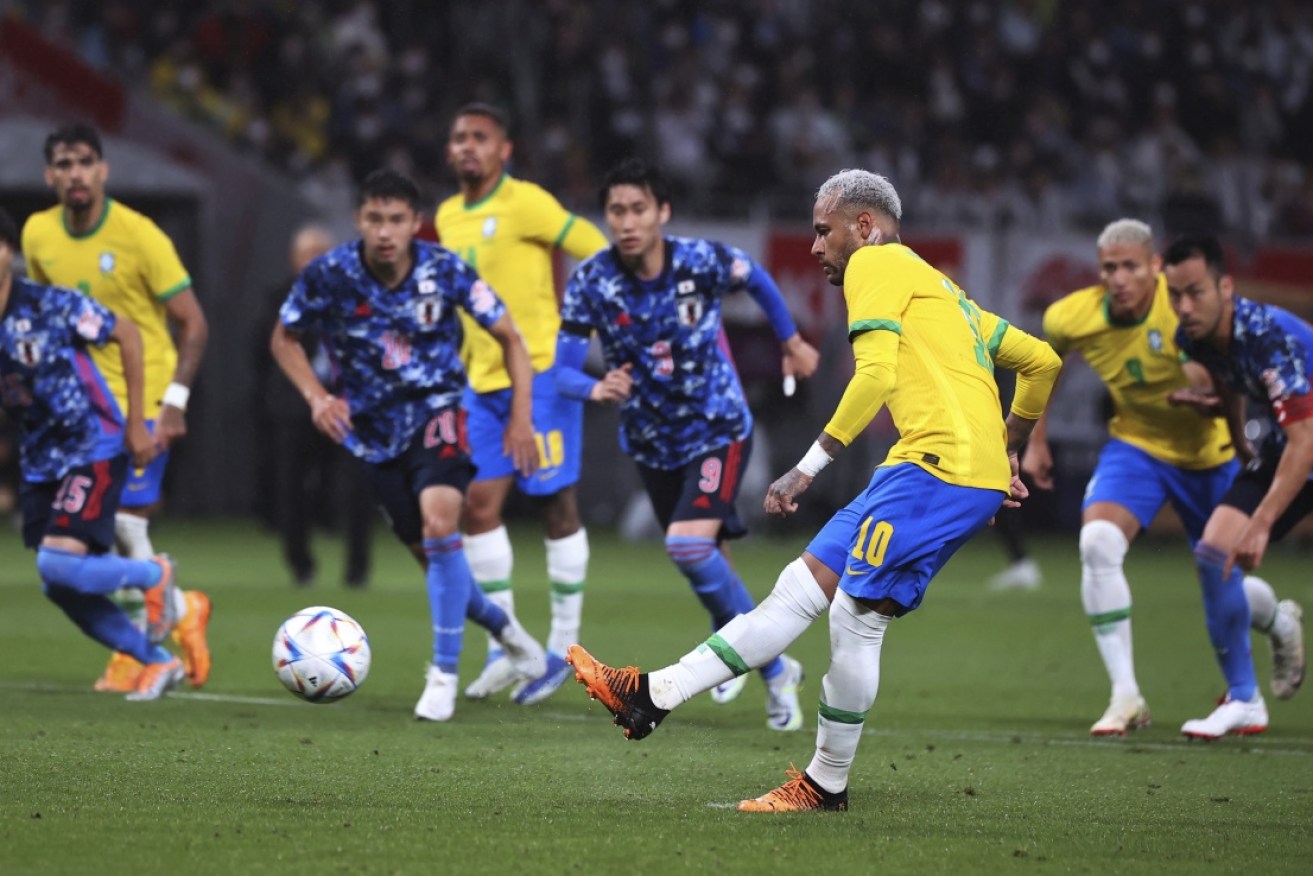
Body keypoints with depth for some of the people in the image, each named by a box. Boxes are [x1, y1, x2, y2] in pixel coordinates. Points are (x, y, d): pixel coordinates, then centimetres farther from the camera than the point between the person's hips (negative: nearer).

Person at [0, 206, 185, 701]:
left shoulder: (49, 305, -17)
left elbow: (127, 335, -6)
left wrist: (136, 423, -6)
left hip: (94, 450, -6)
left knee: (58, 564, -20)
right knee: (61, 589, 4)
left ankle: (153, 576, 9)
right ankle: (158, 663, 21)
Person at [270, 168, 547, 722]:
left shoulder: (445, 270, -16)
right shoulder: (329, 275, -15)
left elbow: (508, 337, -3)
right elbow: (284, 339, 2)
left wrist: (520, 418, -10)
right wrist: (316, 397, -13)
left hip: (437, 412, -2)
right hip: (375, 427, 2)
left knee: (440, 523, -25)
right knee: (427, 551, 7)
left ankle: (444, 672, -16)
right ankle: (500, 624, 37)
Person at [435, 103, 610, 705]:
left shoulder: (525, 204, -11)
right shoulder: (448, 217, 12)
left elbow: (599, 253, -11)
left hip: (540, 375, -7)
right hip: (482, 384, 7)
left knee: (555, 504, 0)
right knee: (480, 503, 0)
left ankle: (562, 649, 6)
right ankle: (503, 646, 8)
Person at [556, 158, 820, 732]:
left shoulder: (703, 262, -20)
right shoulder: (590, 283, -18)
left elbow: (757, 280, 3)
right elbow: (563, 370, -18)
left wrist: (792, 341, 15)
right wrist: (596, 389, -41)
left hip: (718, 429, -4)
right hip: (651, 442, 4)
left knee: (689, 543, -24)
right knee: (699, 556, 16)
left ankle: (772, 668, -8)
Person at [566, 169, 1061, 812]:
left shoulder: (876, 264, 0)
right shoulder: (938, 288, 27)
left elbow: (877, 373, -15)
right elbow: (1041, 360, 27)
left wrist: (809, 467, -15)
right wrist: (1007, 451, 34)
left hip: (941, 462, -9)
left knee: (856, 614, -7)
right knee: (800, 586, 7)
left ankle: (826, 785, 3)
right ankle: (650, 697, 6)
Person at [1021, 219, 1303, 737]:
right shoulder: (1072, 318, -15)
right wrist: (1036, 441, 10)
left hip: (1208, 453, -2)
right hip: (1135, 445, 2)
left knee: (1221, 590, 8)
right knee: (1097, 543, -25)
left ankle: (1279, 625, 48)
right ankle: (1125, 697, -19)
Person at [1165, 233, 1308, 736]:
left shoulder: (1272, 335, -33)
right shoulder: (1193, 340, -10)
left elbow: (1304, 439, -36)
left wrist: (1261, 524, -39)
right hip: (1281, 451, 7)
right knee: (1213, 553, -8)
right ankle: (1244, 702, 5)